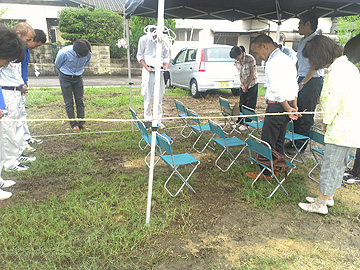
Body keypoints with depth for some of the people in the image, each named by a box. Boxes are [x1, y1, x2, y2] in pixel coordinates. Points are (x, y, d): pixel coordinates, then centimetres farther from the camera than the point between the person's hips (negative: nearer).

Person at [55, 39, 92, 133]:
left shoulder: (88, 54, -17)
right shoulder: (65, 52, -27)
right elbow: (57, 64, -4)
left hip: (78, 77, 3)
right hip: (65, 78, -3)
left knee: (80, 101, 3)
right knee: (69, 102, -2)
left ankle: (81, 123, 11)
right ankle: (74, 125, 5)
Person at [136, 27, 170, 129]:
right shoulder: (144, 39, -1)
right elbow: (140, 56, 4)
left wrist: (165, 66, -4)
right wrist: (146, 67, -10)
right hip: (148, 71, -2)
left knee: (159, 97, 5)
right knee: (148, 98, -1)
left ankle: (158, 120, 14)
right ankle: (148, 120, 9)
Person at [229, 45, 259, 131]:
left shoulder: (250, 59, -20)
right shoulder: (237, 61, -3)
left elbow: (252, 73, -17)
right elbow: (240, 73, 4)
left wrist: (246, 85, -14)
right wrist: (242, 85, -6)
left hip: (252, 83, -6)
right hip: (243, 85, 6)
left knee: (250, 105, -2)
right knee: (241, 104, 10)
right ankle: (239, 121, 21)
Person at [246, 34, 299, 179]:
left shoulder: (273, 63, -17)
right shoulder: (286, 58, 15)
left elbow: (278, 90, -22)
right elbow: (294, 85, 17)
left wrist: (288, 109, -13)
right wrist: (294, 106, 17)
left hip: (277, 106, -10)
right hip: (288, 104, 10)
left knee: (267, 141, 1)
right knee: (278, 140, 19)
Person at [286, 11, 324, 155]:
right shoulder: (303, 41, 16)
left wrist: (303, 82, -19)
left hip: (313, 81, -9)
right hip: (302, 79, 9)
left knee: (306, 116, -2)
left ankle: (301, 145, 7)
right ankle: (295, 141, 23)